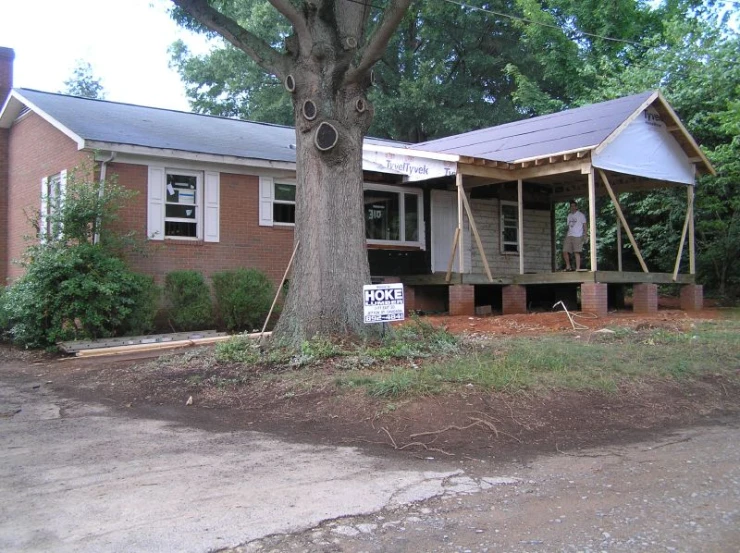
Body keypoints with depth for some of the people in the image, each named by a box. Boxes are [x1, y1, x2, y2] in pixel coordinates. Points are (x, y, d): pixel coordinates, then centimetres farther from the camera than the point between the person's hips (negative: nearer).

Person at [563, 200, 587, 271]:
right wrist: (566, 235, 14)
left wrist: (585, 235, -10)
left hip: (577, 236, -5)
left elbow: (584, 225, 1)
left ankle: (578, 268, -7)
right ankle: (568, 266, 12)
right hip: (569, 236, 6)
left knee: (576, 252, -9)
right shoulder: (569, 215, 20)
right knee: (565, 251, -2)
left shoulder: (581, 215, 4)